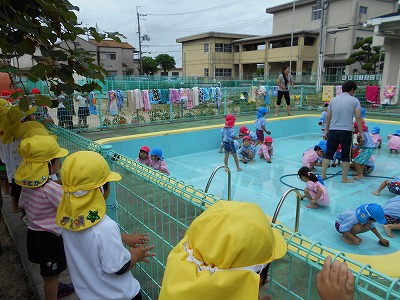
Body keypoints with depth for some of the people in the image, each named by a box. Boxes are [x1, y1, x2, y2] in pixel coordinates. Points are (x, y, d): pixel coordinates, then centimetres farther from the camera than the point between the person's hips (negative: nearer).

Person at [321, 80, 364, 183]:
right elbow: (358, 118, -5)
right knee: (345, 155, 8)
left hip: (333, 131, 3)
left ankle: (323, 175, 12)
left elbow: (328, 117, 8)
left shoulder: (333, 100, 9)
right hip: (346, 131, -3)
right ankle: (344, 178, 14)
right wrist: (361, 132, 1)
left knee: (328, 153, 10)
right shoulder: (355, 101, -1)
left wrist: (327, 130, 17)